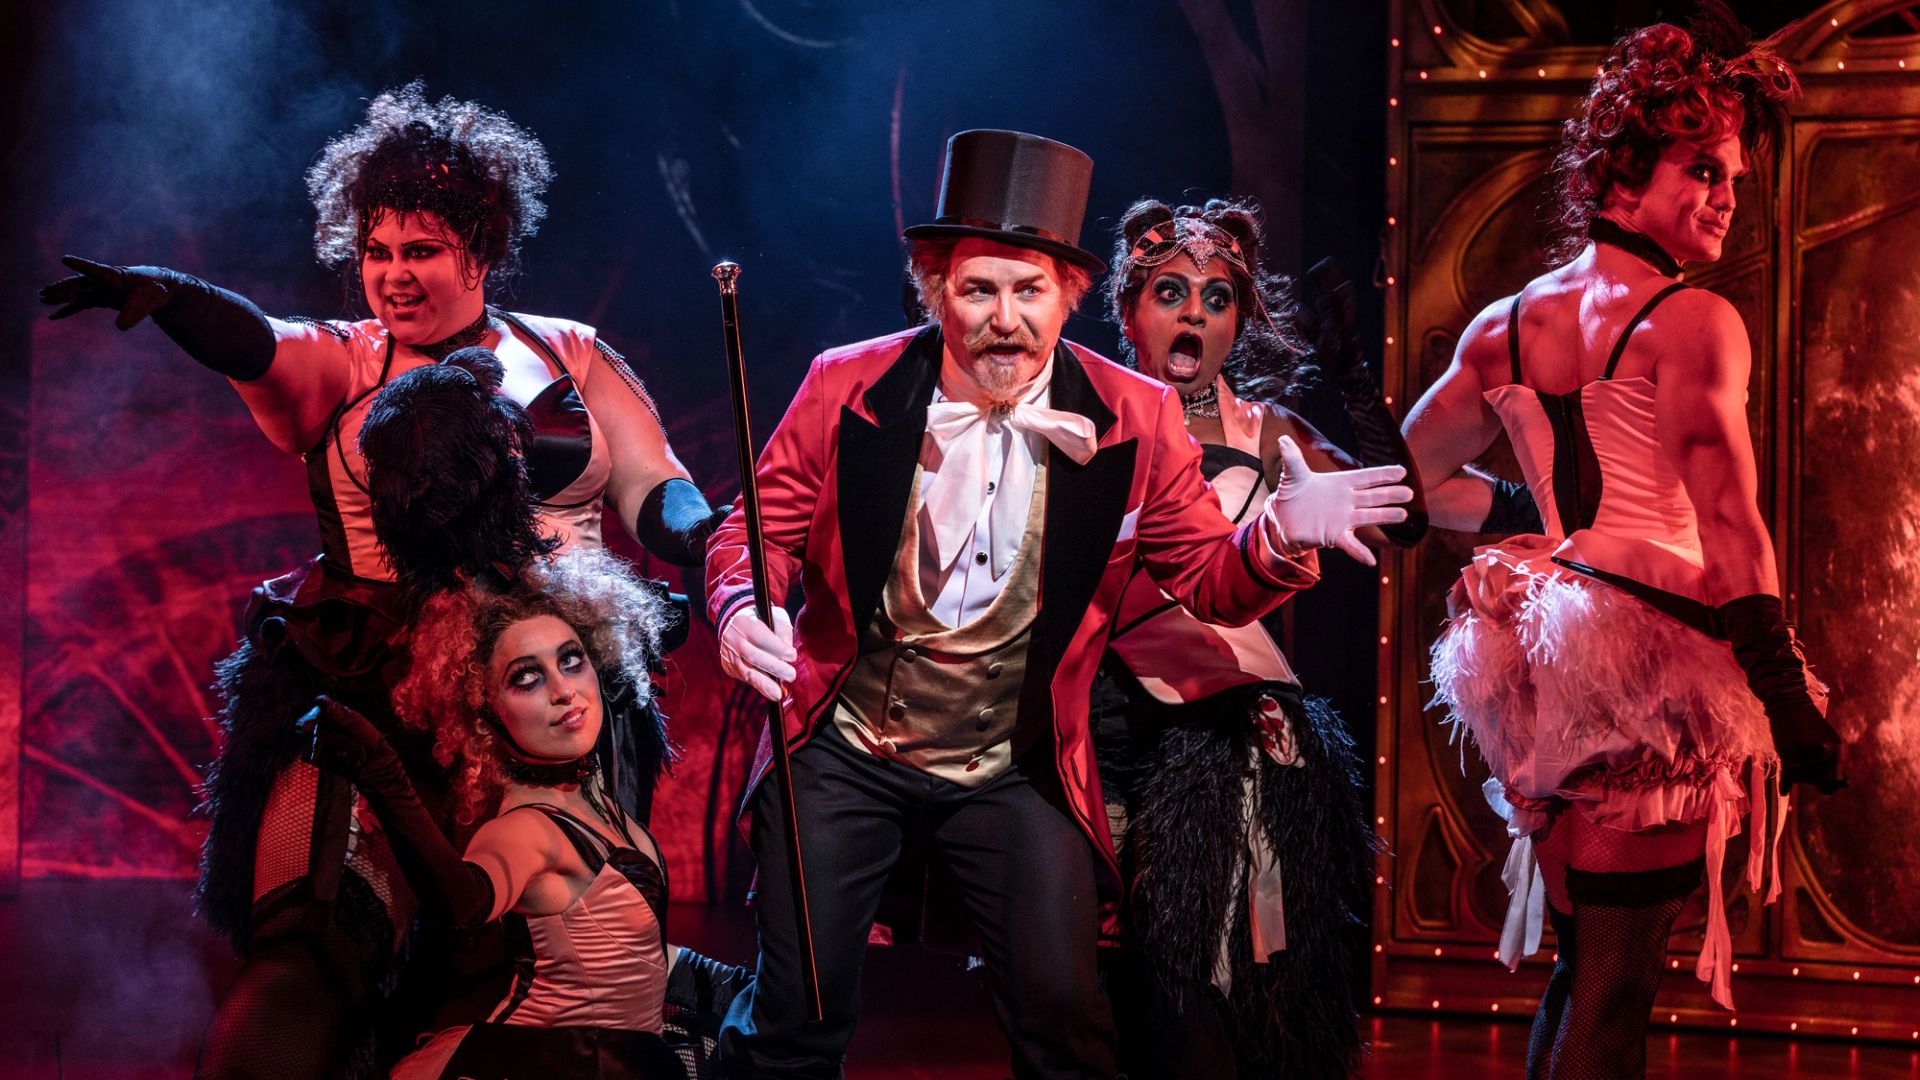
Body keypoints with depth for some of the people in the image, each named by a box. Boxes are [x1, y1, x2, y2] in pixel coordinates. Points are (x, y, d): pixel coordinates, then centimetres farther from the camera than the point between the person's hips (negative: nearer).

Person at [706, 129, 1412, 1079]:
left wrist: (1279, 536, -24)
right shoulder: (846, 388, -8)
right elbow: (759, 531, 1)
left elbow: (1208, 579, -1)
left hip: (1014, 777, 0)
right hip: (843, 752, 0)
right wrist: (741, 608, -22)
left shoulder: (1134, 421, -7)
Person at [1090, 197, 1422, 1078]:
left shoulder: (1266, 433, 12)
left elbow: (1400, 519, -2)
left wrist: (1353, 376, -6)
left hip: (1234, 727, 2)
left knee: (1234, 987, -1)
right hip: (1113, 714, -2)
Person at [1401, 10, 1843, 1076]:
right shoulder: (1693, 321, -10)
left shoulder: (1503, 325, 11)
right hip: (1655, 653, -7)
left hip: (1543, 661, 7)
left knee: (1577, 965, 17)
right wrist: (1788, 695, -17)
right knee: (1615, 986, -3)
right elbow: (1728, 527, -18)